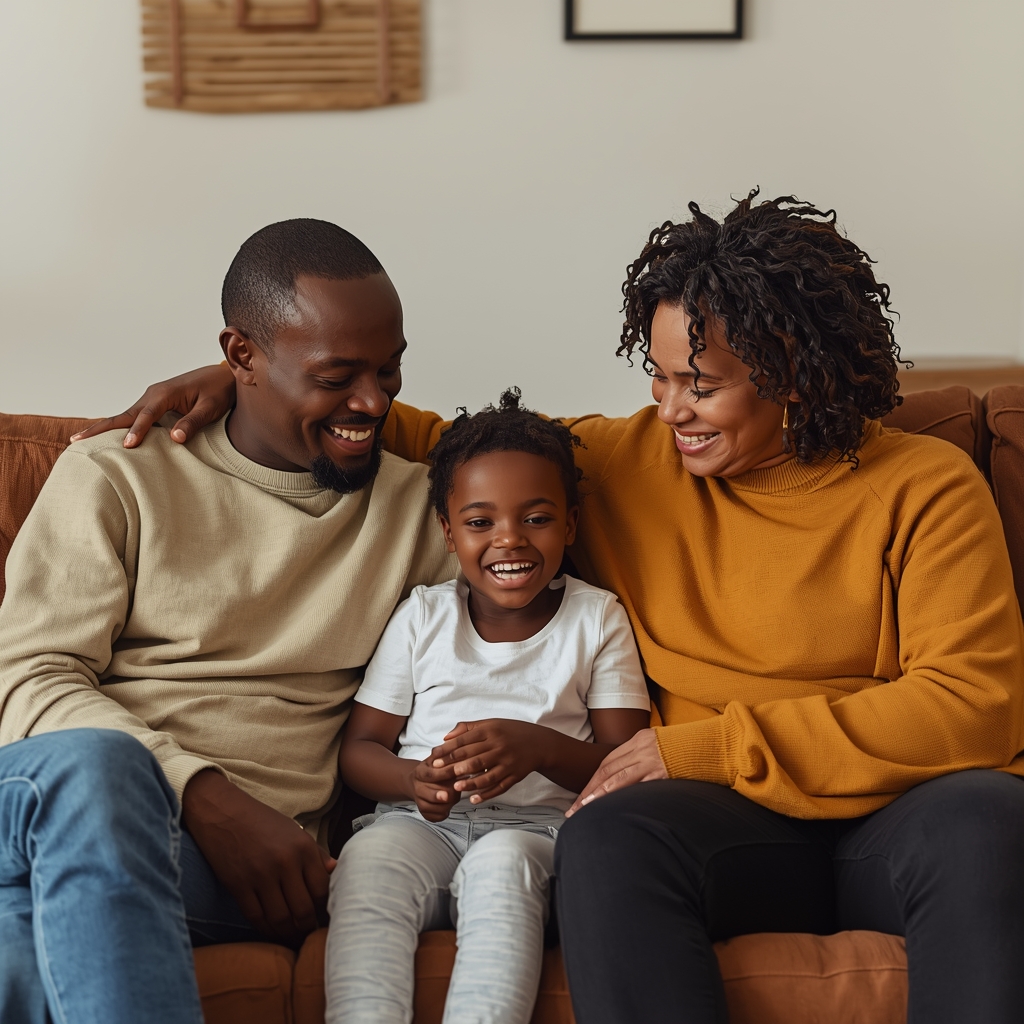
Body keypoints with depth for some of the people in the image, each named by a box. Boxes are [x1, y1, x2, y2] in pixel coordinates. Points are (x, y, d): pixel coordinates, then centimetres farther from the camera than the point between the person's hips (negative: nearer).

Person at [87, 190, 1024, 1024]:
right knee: (611, 834, -32)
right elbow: (444, 448, 23)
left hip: (905, 812, -1)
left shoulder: (927, 489, 3)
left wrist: (706, 746, -12)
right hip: (736, 829, 2)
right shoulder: (620, 462, 13)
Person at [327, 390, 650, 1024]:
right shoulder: (423, 616, 14)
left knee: (501, 863, -37)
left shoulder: (598, 619, 9)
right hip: (422, 825, 2)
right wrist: (416, 778, -14)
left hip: (536, 829, -1)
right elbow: (359, 746, 11)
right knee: (369, 857, -33)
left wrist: (537, 747, -18)